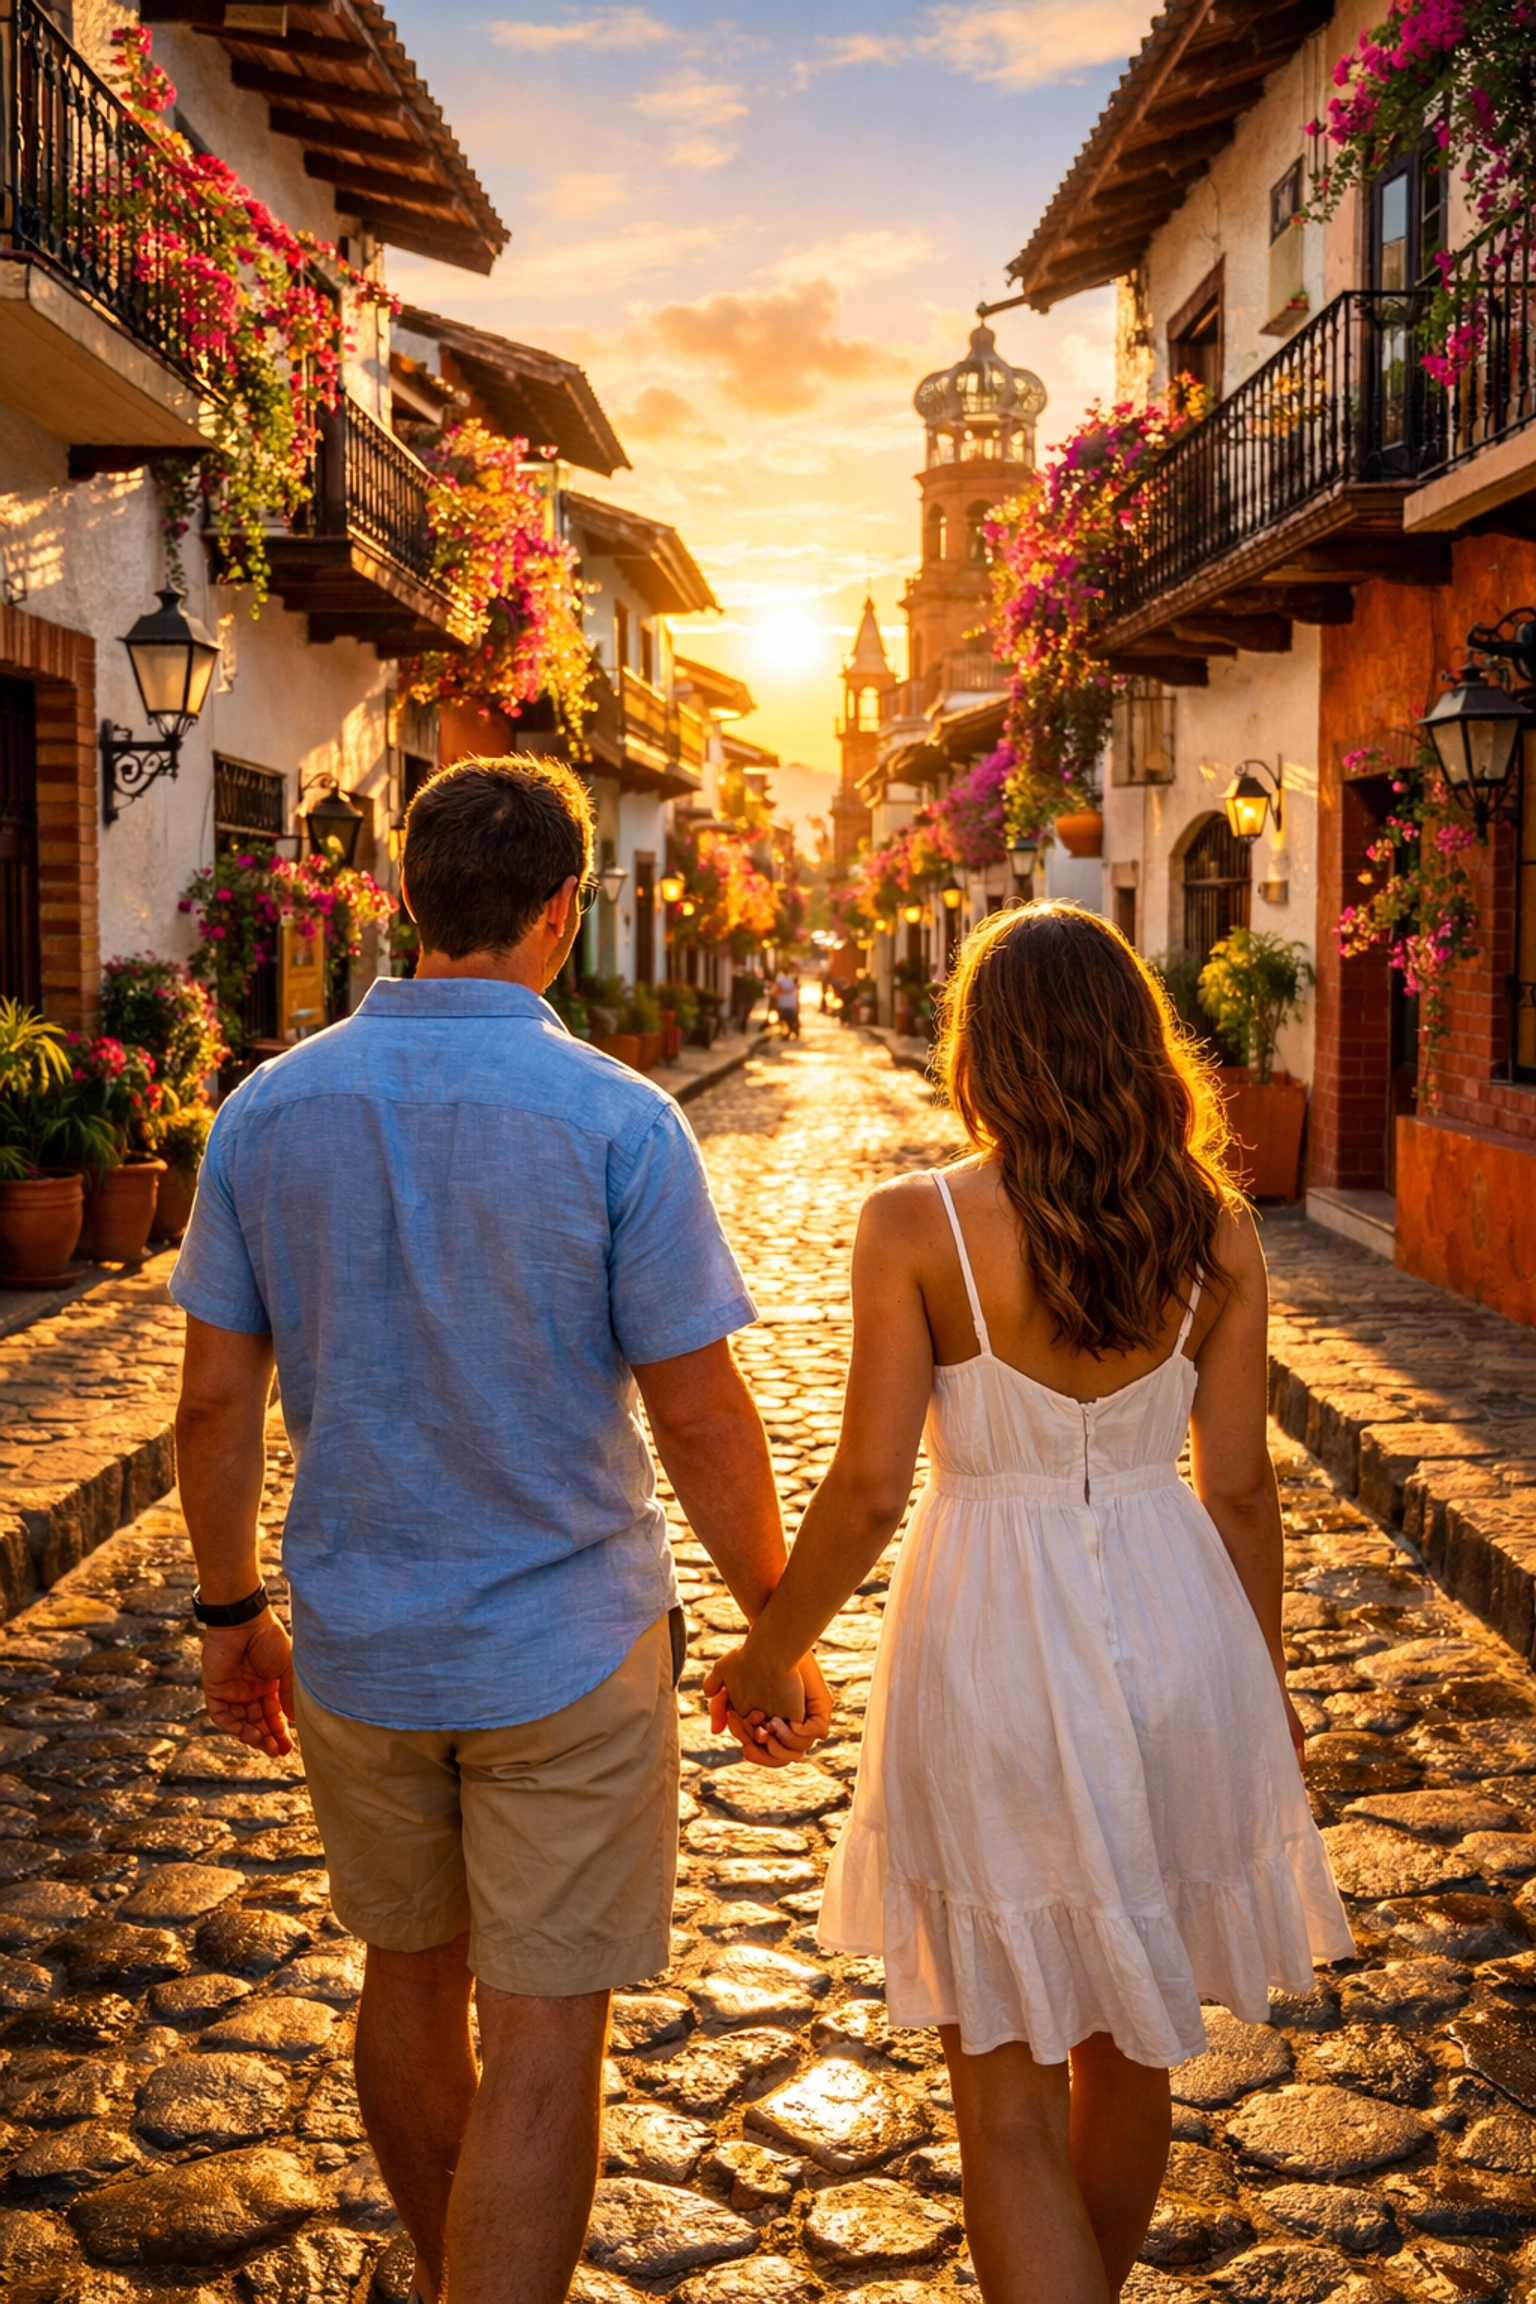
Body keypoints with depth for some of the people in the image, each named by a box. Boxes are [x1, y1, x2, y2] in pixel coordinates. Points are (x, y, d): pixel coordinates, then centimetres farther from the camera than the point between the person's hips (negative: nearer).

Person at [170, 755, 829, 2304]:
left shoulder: (271, 1107, -4)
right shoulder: (614, 1119, -16)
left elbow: (216, 1395, -1)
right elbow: (698, 1416, -13)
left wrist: (230, 1614, 12)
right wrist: (777, 1628, 0)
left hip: (358, 1649, 5)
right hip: (567, 1650, -4)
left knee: (412, 1979, 23)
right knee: (543, 2036, 5)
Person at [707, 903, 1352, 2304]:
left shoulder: (916, 1224, -13)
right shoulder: (1217, 1233, -4)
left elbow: (868, 1492, -12)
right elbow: (1239, 1488, 0)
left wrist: (774, 1649, 4)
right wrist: (1266, 1682, 15)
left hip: (994, 1659, -4)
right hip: (1172, 1632, 4)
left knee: (1009, 2097, 9)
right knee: (1126, 2044, 25)